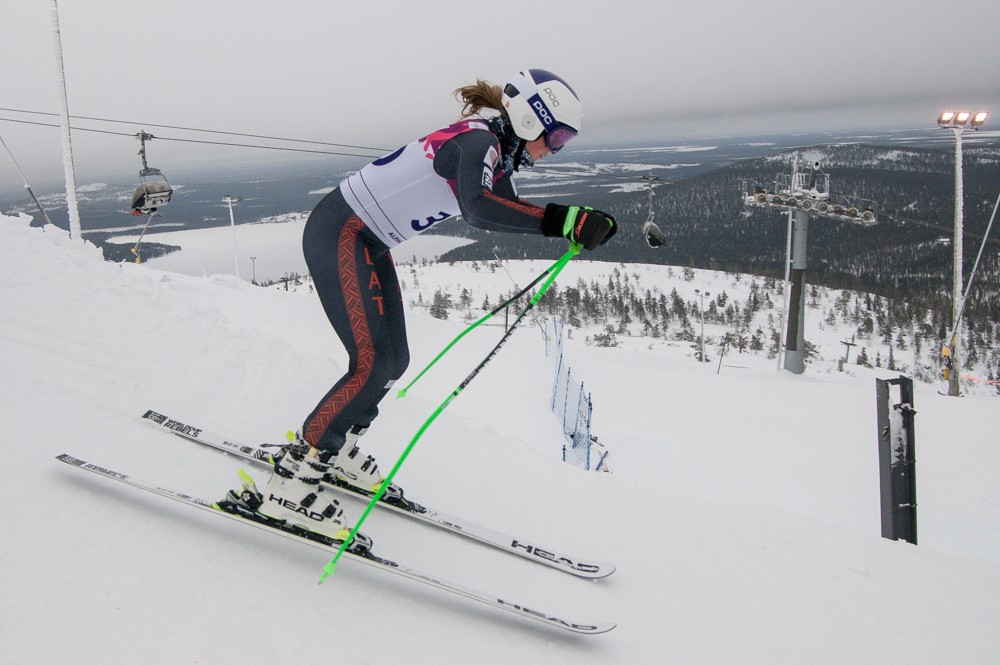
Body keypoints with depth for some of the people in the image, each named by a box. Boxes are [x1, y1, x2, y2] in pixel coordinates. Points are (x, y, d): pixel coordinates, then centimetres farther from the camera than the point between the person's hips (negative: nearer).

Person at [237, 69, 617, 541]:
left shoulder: (495, 149, 8)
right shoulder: (479, 139, -21)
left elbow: (508, 213, 18)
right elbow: (477, 207, -41)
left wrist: (581, 222, 6)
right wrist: (566, 222, -45)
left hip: (369, 243, 10)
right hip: (338, 234, -10)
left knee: (394, 360, 9)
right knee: (373, 362, -17)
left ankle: (334, 451, 28)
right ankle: (289, 482, -7)